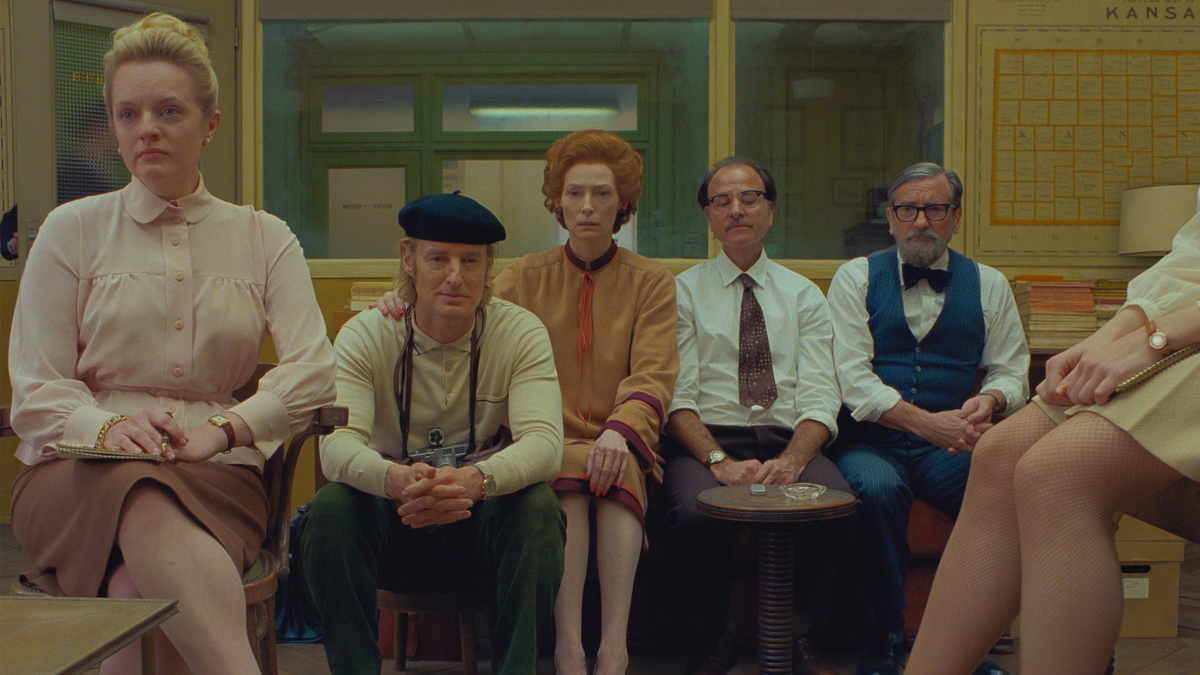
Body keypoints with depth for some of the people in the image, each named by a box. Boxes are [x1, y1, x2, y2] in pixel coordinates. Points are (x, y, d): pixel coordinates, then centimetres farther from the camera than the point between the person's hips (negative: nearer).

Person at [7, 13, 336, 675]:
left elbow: (312, 371, 0)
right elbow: (34, 392, 4)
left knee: (140, 585, -34)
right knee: (145, 507, -37)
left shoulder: (264, 237, 12)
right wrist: (108, 426, -18)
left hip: (217, 472, 1)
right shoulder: (70, 230, 10)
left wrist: (221, 428, -17)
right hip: (76, 471, 0)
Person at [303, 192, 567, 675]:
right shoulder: (365, 336, -6)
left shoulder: (521, 332, -7)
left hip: (485, 524, 0)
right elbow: (338, 443, -21)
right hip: (392, 528, 1)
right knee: (332, 507, -27)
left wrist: (475, 480, -44)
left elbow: (545, 442, -22)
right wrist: (396, 479, -45)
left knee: (538, 506, -30)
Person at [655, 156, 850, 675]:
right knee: (694, 513, -34)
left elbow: (820, 398, 4)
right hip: (707, 440, -1)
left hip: (790, 441, 2)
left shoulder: (804, 295, 16)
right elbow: (678, 398, -1)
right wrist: (720, 460, -19)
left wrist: (792, 460, -17)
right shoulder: (683, 292, 10)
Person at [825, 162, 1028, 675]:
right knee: (879, 488, -35)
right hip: (871, 441, -2)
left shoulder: (989, 285, 16)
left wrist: (989, 401, -15)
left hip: (951, 448, 2)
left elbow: (1011, 372, 11)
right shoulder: (855, 278, 7)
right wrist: (925, 422, -18)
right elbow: (852, 377, -5)